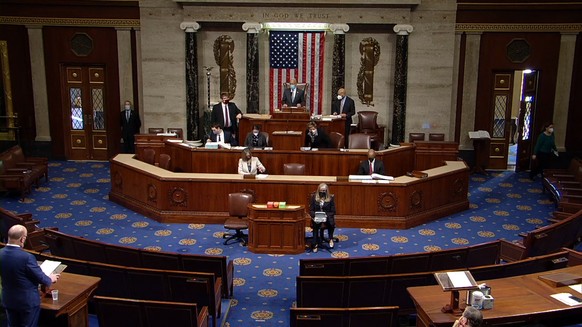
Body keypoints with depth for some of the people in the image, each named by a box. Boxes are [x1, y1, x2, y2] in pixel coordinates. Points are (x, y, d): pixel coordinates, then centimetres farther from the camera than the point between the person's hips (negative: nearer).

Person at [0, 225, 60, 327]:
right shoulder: (27, 257, -28)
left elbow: (9, 274, 7)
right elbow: (40, 278, -18)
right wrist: (50, 279, 5)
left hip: (8, 300, 6)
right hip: (28, 301, -6)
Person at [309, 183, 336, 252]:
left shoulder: (331, 198, 5)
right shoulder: (314, 197, 7)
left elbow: (333, 212, 4)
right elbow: (311, 210, 7)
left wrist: (326, 215, -15)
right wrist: (315, 215, -14)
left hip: (327, 217, 0)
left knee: (330, 222, -34)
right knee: (316, 223, -34)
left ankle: (331, 239, -15)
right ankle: (315, 243, -30)